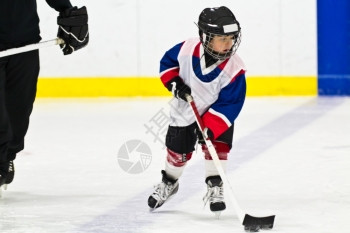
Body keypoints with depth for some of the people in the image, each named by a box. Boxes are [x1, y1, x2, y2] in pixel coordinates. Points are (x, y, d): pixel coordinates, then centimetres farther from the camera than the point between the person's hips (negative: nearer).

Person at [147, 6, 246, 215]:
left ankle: (215, 187, 1)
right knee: (178, 150, 8)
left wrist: (209, 127, -34)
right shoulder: (187, 50, -26)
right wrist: (174, 82, -21)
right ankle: (169, 183, 36)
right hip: (185, 111, 1)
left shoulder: (234, 69, -29)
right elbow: (167, 62, -4)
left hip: (217, 114, -1)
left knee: (217, 145, -17)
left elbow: (229, 104, -27)